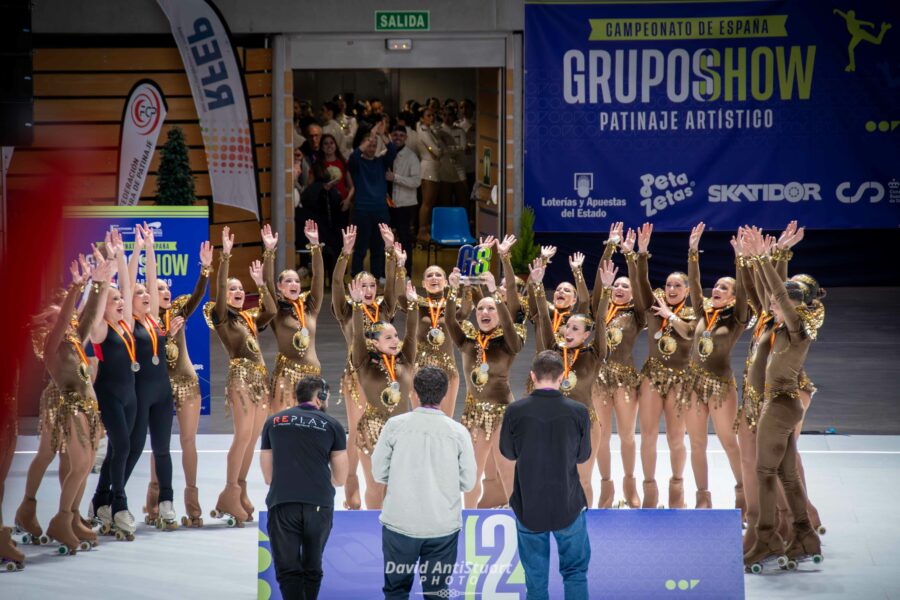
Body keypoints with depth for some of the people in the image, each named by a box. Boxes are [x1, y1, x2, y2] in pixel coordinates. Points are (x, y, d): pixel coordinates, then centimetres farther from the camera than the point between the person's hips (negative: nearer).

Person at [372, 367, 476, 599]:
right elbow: (468, 482, 0)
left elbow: (379, 473, 0)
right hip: (443, 526, 0)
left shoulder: (395, 425, -6)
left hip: (399, 523, 0)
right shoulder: (458, 432, -4)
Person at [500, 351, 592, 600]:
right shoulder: (578, 412, -13)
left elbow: (508, 452, 2)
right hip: (568, 505, 0)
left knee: (535, 575, 13)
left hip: (528, 506, 0)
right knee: (575, 570, 14)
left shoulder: (515, 411, -13)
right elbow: (583, 455, 1)